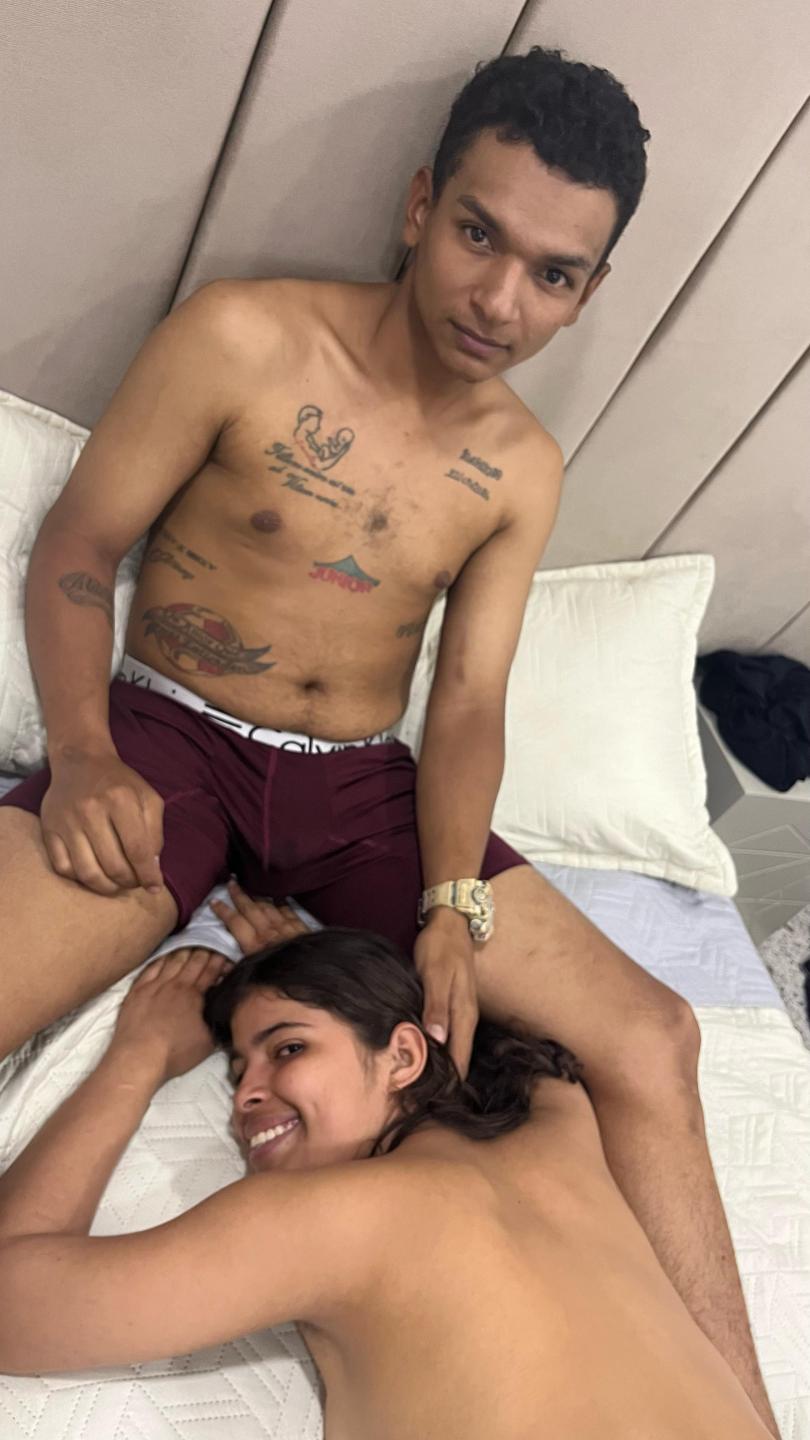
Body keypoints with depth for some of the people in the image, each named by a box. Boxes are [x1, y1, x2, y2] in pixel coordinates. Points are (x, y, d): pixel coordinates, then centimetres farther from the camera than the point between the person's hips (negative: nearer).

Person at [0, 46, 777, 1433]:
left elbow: (468, 700, 2)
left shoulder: (523, 472, 6)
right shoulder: (241, 341, -6)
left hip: (364, 786, 4)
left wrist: (454, 907, -12)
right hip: (172, 740, -2)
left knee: (651, 1036, -8)